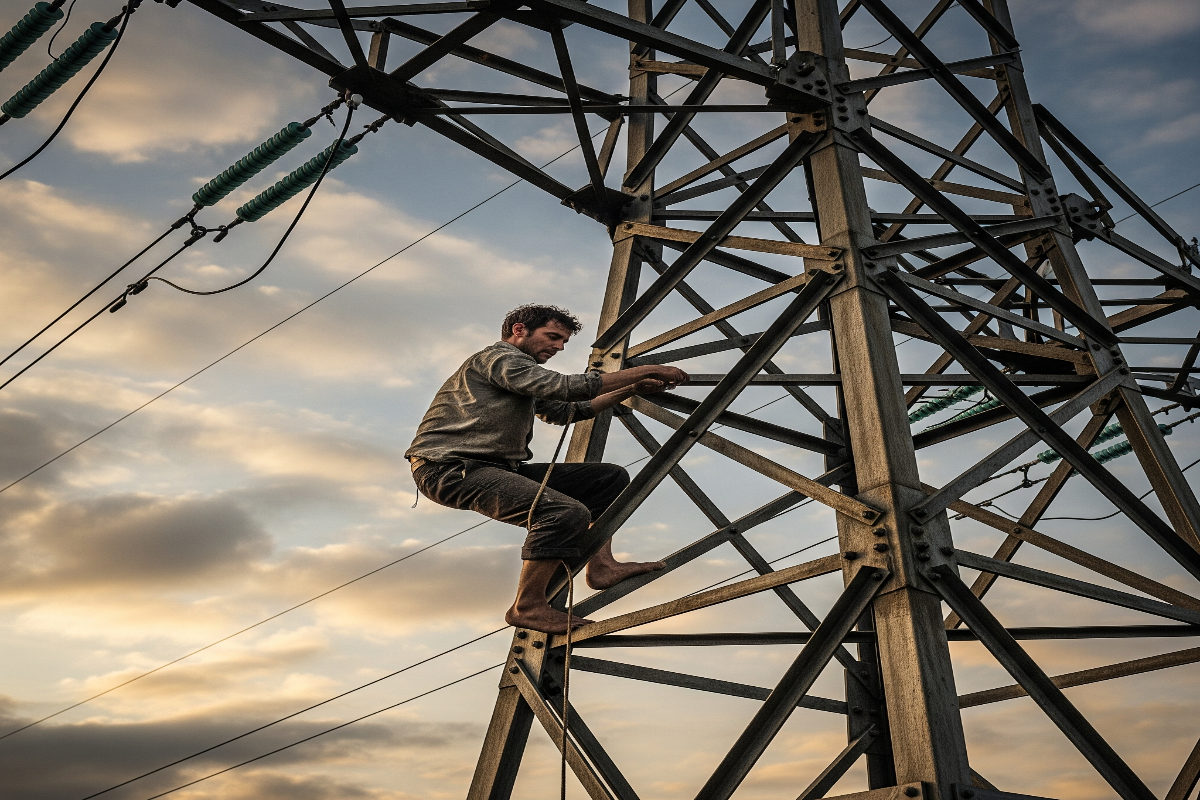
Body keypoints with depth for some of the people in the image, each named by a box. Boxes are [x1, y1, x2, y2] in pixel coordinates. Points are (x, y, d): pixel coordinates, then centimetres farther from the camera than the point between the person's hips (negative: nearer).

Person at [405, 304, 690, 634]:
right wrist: (643, 371, -13)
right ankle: (527, 607, -16)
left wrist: (631, 390, 21)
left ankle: (600, 566, -1)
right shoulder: (498, 357, -7)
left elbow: (564, 411, 31)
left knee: (610, 477, 6)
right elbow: (565, 387, -19)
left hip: (499, 467, 10)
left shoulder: (524, 375, 26)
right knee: (567, 512, -30)